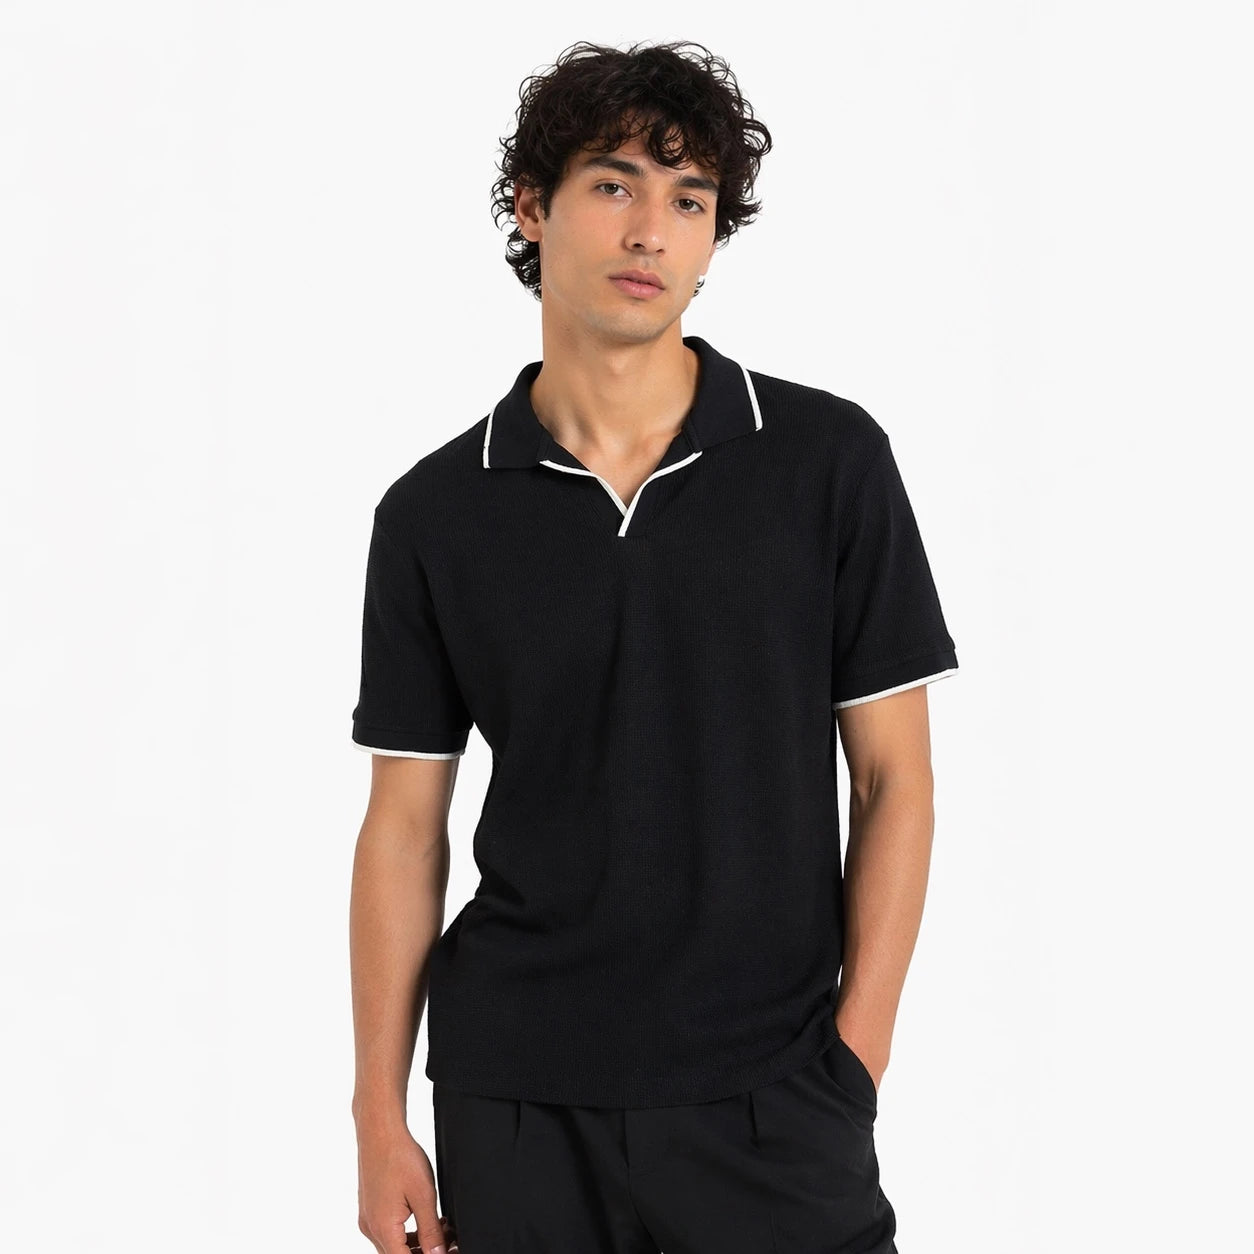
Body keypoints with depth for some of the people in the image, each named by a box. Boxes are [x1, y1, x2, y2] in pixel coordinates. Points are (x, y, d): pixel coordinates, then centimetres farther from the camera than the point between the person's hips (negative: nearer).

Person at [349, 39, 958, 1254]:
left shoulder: (829, 459, -3)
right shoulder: (434, 512, 0)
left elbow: (894, 777, -1)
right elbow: (404, 824, 4)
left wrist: (856, 1057, -6)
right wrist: (380, 1117, 2)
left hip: (771, 1099, -1)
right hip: (513, 1104, 1)